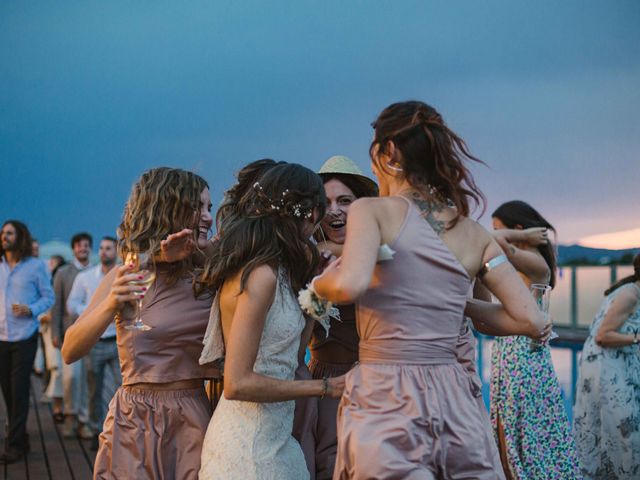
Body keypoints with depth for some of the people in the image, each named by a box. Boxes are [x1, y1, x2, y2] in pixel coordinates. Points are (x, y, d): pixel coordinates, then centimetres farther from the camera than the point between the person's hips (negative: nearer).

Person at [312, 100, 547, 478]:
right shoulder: (474, 233, 10)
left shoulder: (372, 210, -3)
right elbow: (531, 320, 7)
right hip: (454, 401, 5)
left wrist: (321, 283, -1)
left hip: (385, 399, -5)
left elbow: (349, 285, -23)